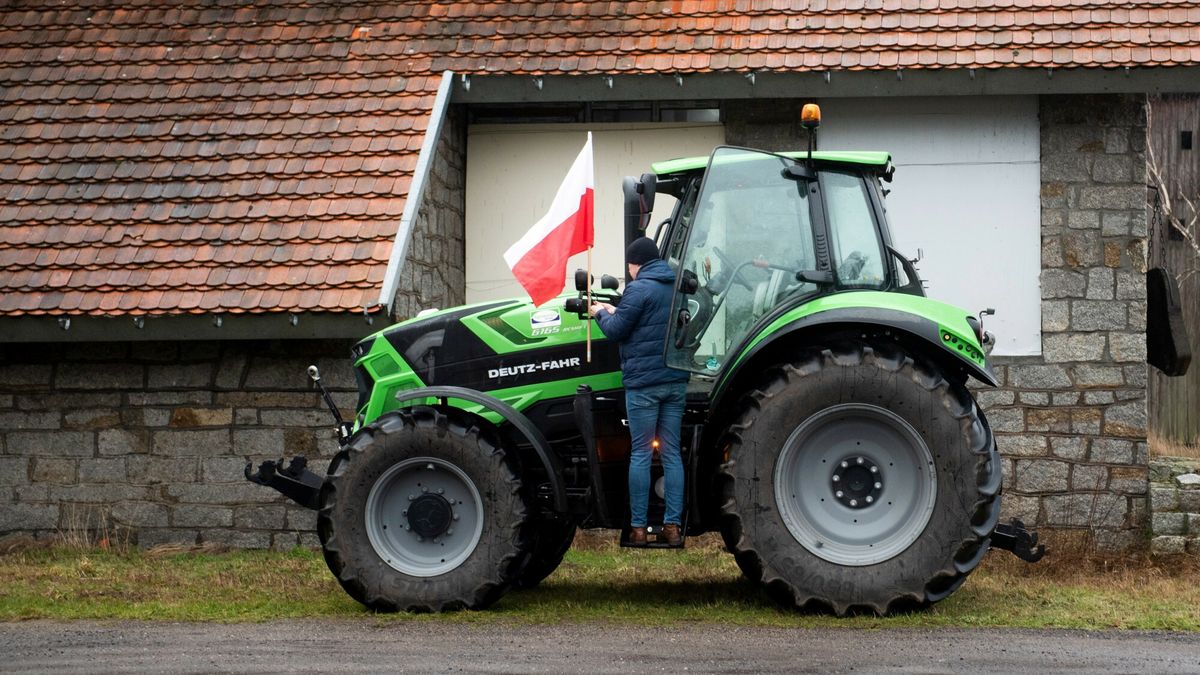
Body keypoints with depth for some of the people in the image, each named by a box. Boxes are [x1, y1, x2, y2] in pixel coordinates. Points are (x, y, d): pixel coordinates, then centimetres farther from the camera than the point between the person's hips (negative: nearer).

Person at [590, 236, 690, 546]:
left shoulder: (639, 289, -11)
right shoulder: (677, 287, 12)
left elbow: (615, 331, -10)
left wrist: (601, 313, 10)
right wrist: (615, 312, 19)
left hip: (643, 381, -6)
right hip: (676, 380, 6)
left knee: (640, 453, -2)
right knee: (671, 453, 8)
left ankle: (638, 528, -1)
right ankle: (673, 526, 4)